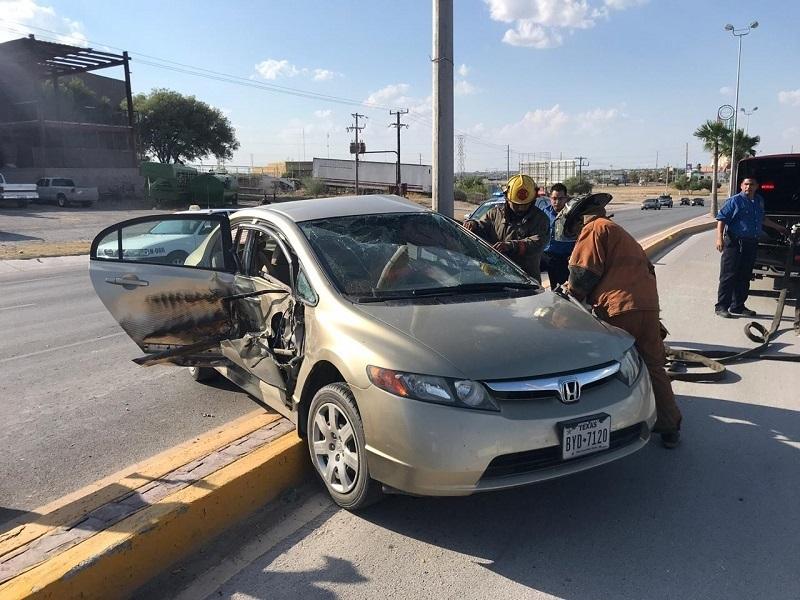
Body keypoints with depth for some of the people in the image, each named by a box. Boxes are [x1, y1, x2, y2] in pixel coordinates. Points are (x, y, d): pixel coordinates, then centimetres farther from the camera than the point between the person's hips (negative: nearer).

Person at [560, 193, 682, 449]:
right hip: (649, 304, 8)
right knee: (654, 367, 16)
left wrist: (571, 292, 14)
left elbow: (584, 274, -4)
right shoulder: (620, 233, 32)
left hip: (619, 308, -8)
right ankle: (669, 427, 21)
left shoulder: (594, 228, 5)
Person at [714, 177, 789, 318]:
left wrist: (778, 227, 42)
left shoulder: (759, 201, 16)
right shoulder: (734, 201, -6)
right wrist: (719, 238, -22)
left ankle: (738, 306, 19)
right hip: (734, 243, -7)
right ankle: (721, 307, -3)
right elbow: (721, 219, -11)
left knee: (744, 277, 10)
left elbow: (762, 219, 32)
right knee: (729, 276, -7)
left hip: (751, 244, 7)